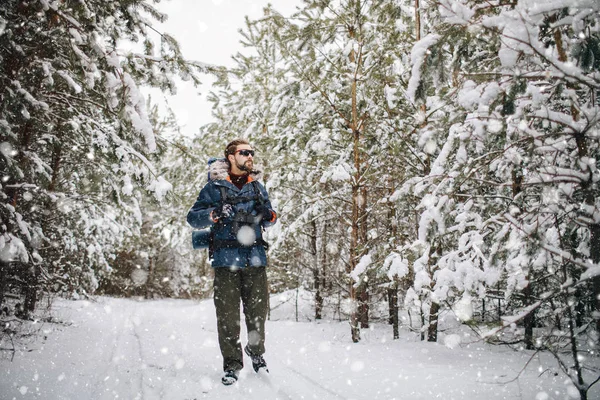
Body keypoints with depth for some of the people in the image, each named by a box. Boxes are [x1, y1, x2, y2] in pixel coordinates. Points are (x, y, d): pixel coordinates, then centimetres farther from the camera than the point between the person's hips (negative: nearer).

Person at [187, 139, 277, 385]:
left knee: (258, 310, 6)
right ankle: (232, 364, 12)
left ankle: (256, 353, 30)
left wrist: (270, 215, -1)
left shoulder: (257, 186, 15)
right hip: (226, 259, -3)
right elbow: (193, 218, 1)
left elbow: (267, 220, 23)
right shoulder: (214, 187, 3)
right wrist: (214, 214, -18)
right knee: (228, 315, -1)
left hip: (255, 257, 3)